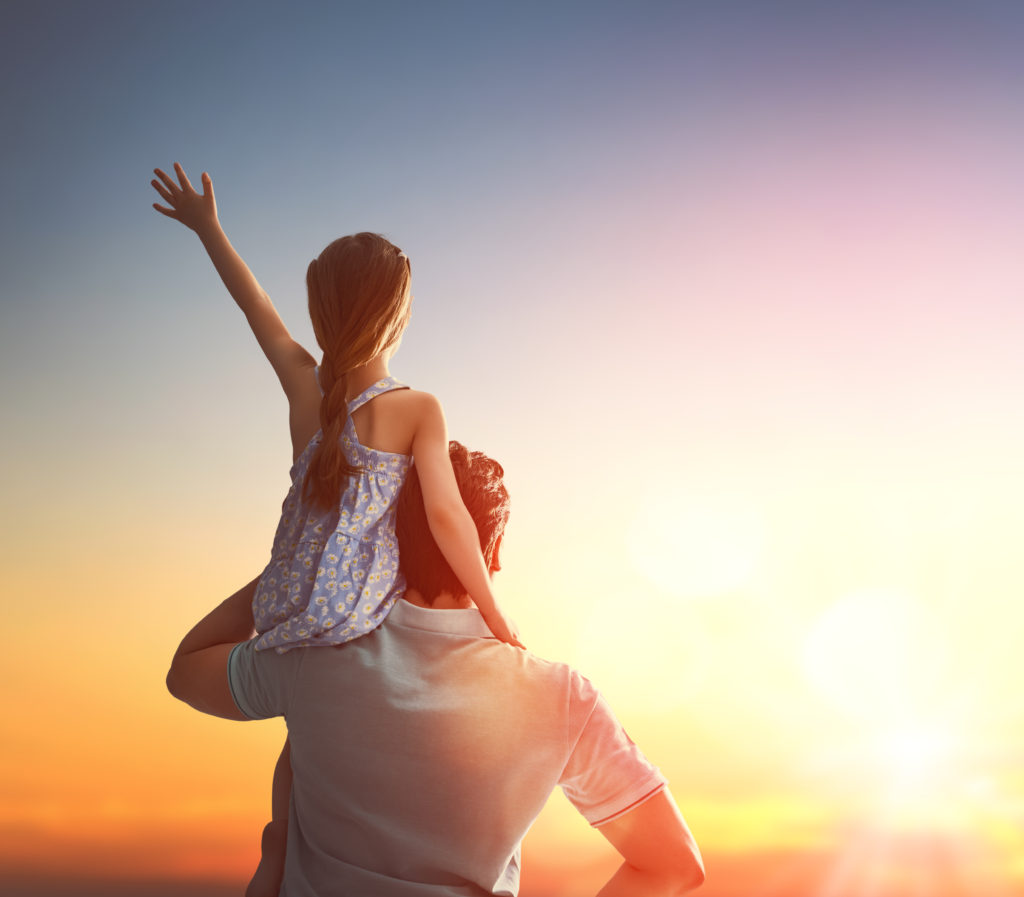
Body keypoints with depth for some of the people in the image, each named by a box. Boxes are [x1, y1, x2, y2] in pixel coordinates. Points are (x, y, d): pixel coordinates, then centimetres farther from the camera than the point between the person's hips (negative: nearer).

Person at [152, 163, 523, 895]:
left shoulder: (306, 388, 2)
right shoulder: (418, 410, -11)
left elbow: (258, 306, 16)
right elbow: (446, 517, -18)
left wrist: (209, 228, 32)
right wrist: (498, 622, -11)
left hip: (287, 607, 6)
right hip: (361, 613, -6)